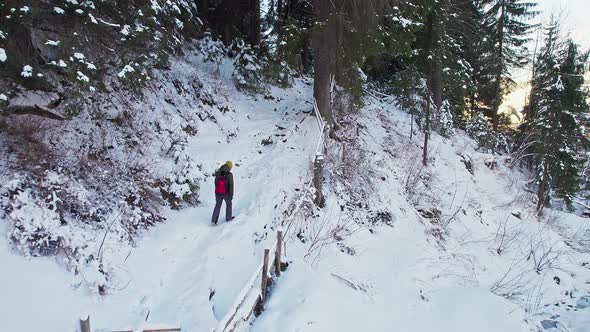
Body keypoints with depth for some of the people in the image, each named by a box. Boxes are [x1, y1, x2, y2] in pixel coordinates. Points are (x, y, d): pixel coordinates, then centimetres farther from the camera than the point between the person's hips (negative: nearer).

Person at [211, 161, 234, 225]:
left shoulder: (218, 173, -5)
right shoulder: (229, 175, -18)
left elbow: (215, 183, 7)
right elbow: (231, 185, -15)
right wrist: (231, 195, -6)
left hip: (218, 193, 3)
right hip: (226, 194, -3)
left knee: (218, 205, 17)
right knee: (229, 204, 22)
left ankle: (214, 220, 12)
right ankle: (228, 218, 33)